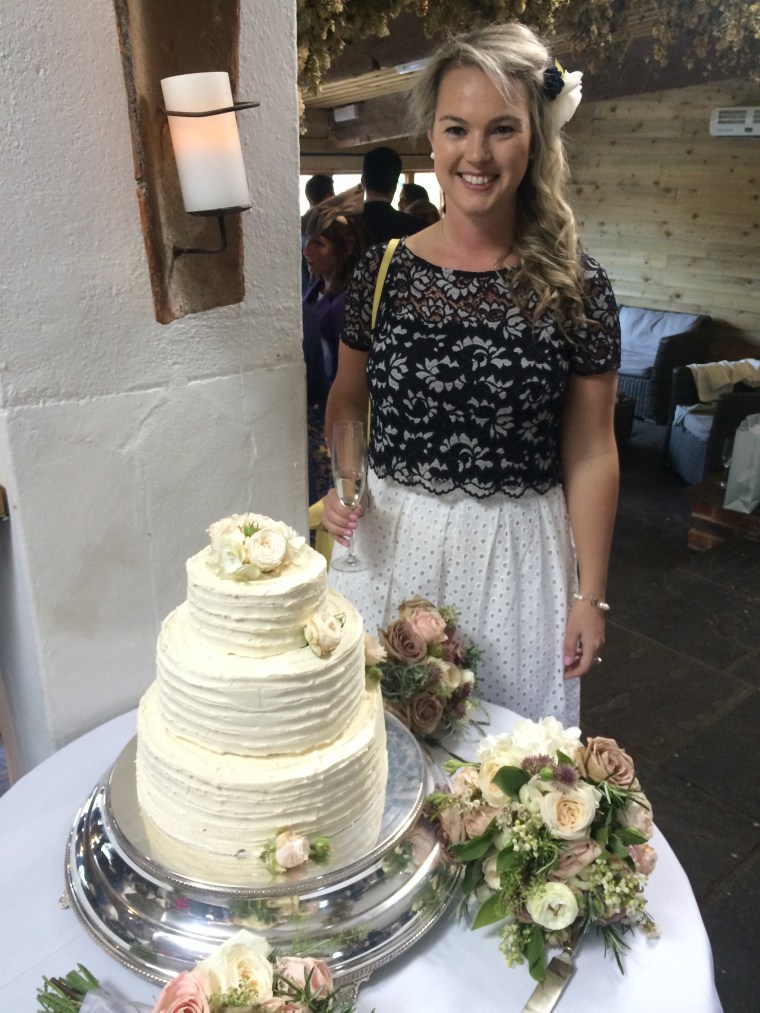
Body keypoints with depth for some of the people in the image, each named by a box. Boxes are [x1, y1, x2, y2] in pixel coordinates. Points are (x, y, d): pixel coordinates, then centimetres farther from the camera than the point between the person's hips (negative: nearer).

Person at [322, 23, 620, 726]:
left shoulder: (575, 286, -6)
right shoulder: (383, 271, -2)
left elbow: (590, 451, -4)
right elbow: (348, 398, 10)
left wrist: (591, 594, -2)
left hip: (516, 551, -1)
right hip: (390, 538, 2)